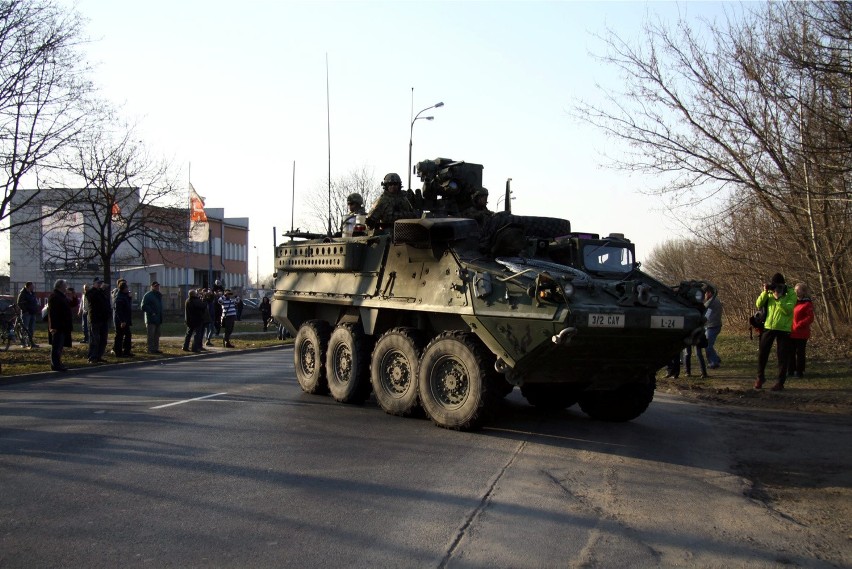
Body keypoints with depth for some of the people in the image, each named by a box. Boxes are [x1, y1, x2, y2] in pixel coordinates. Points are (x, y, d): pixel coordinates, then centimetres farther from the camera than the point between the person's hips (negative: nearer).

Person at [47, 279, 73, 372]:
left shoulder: (62, 296, 18)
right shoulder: (54, 297, -14)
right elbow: (52, 313, -21)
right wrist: (54, 326, -27)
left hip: (62, 327, 10)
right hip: (58, 327, -10)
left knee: (60, 346, 14)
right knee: (57, 346, -9)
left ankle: (57, 364, 20)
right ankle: (55, 365, -8)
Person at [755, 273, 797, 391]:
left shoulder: (791, 293, -6)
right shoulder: (770, 292, 6)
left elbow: (788, 310, -18)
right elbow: (759, 305, -2)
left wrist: (778, 298, -24)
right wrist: (765, 292, -14)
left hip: (783, 329, -3)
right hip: (768, 327, 4)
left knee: (782, 356, 3)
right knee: (762, 352, 6)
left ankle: (780, 382, 11)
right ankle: (760, 377, 24)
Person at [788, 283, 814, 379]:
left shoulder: (807, 303, -8)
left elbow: (810, 318, -14)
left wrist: (798, 325, -20)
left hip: (801, 333, -6)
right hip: (791, 332, 6)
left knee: (800, 353, 1)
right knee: (791, 352, 10)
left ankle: (799, 372, 9)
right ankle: (790, 370, 19)